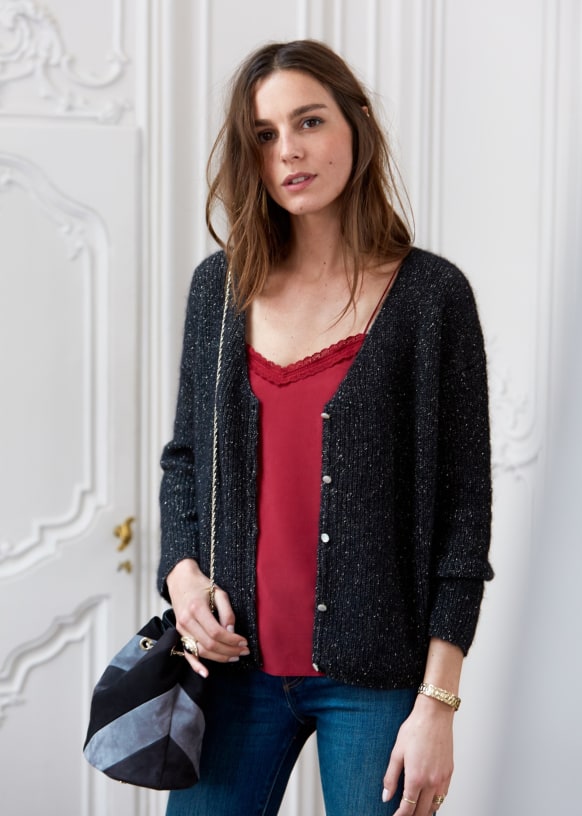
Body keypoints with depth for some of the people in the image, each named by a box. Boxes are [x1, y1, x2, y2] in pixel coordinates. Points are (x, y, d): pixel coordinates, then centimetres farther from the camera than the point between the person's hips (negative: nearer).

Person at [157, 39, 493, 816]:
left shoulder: (430, 294, -6)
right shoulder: (220, 287, 6)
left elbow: (463, 504, -7)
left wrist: (437, 702, -10)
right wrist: (182, 571, -3)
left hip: (375, 675, -3)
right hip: (237, 662, 3)